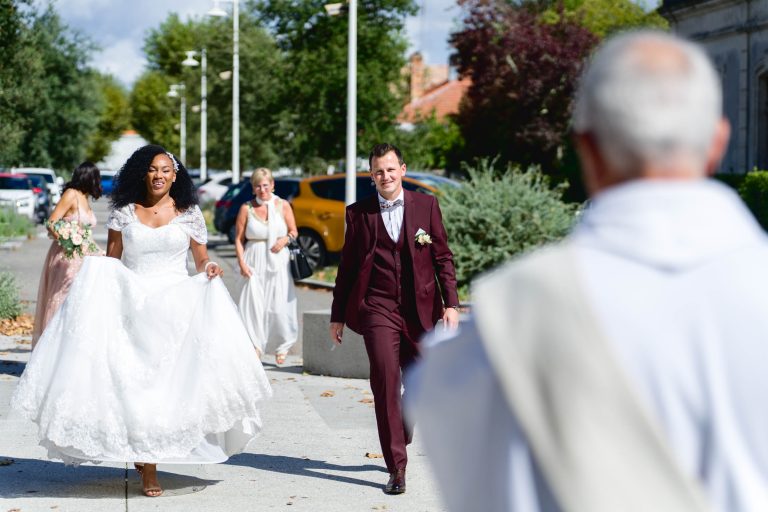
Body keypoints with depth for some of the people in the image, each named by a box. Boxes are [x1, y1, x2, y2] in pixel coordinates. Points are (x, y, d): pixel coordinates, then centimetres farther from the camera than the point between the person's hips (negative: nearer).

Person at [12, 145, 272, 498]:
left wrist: (210, 269, -11)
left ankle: (148, 455, 6)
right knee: (134, 381, -4)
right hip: (131, 306, 0)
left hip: (176, 308, 0)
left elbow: (202, 261, 10)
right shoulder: (123, 213, 7)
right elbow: (110, 261, 10)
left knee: (167, 381, -6)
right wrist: (95, 277, -9)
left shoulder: (189, 214, 6)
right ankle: (147, 468, 6)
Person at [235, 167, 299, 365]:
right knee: (253, 304, -8)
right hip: (254, 262, 0)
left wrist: (285, 239, -9)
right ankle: (255, 347, -3)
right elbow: (238, 239, 4)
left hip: (278, 262, 0)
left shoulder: (283, 206, 6)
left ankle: (282, 345, 17)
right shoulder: (246, 208, 3)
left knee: (279, 305, -3)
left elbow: (294, 231, 13)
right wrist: (242, 263, -8)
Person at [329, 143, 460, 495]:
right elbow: (347, 266, 8)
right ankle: (396, 467, -7)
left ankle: (399, 439, 38)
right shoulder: (358, 213, 3)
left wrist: (451, 304, -2)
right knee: (385, 383, -11)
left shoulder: (426, 205, 4)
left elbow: (443, 257, 6)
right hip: (377, 308, -2)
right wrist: (338, 315, 9)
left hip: (420, 309, 2)